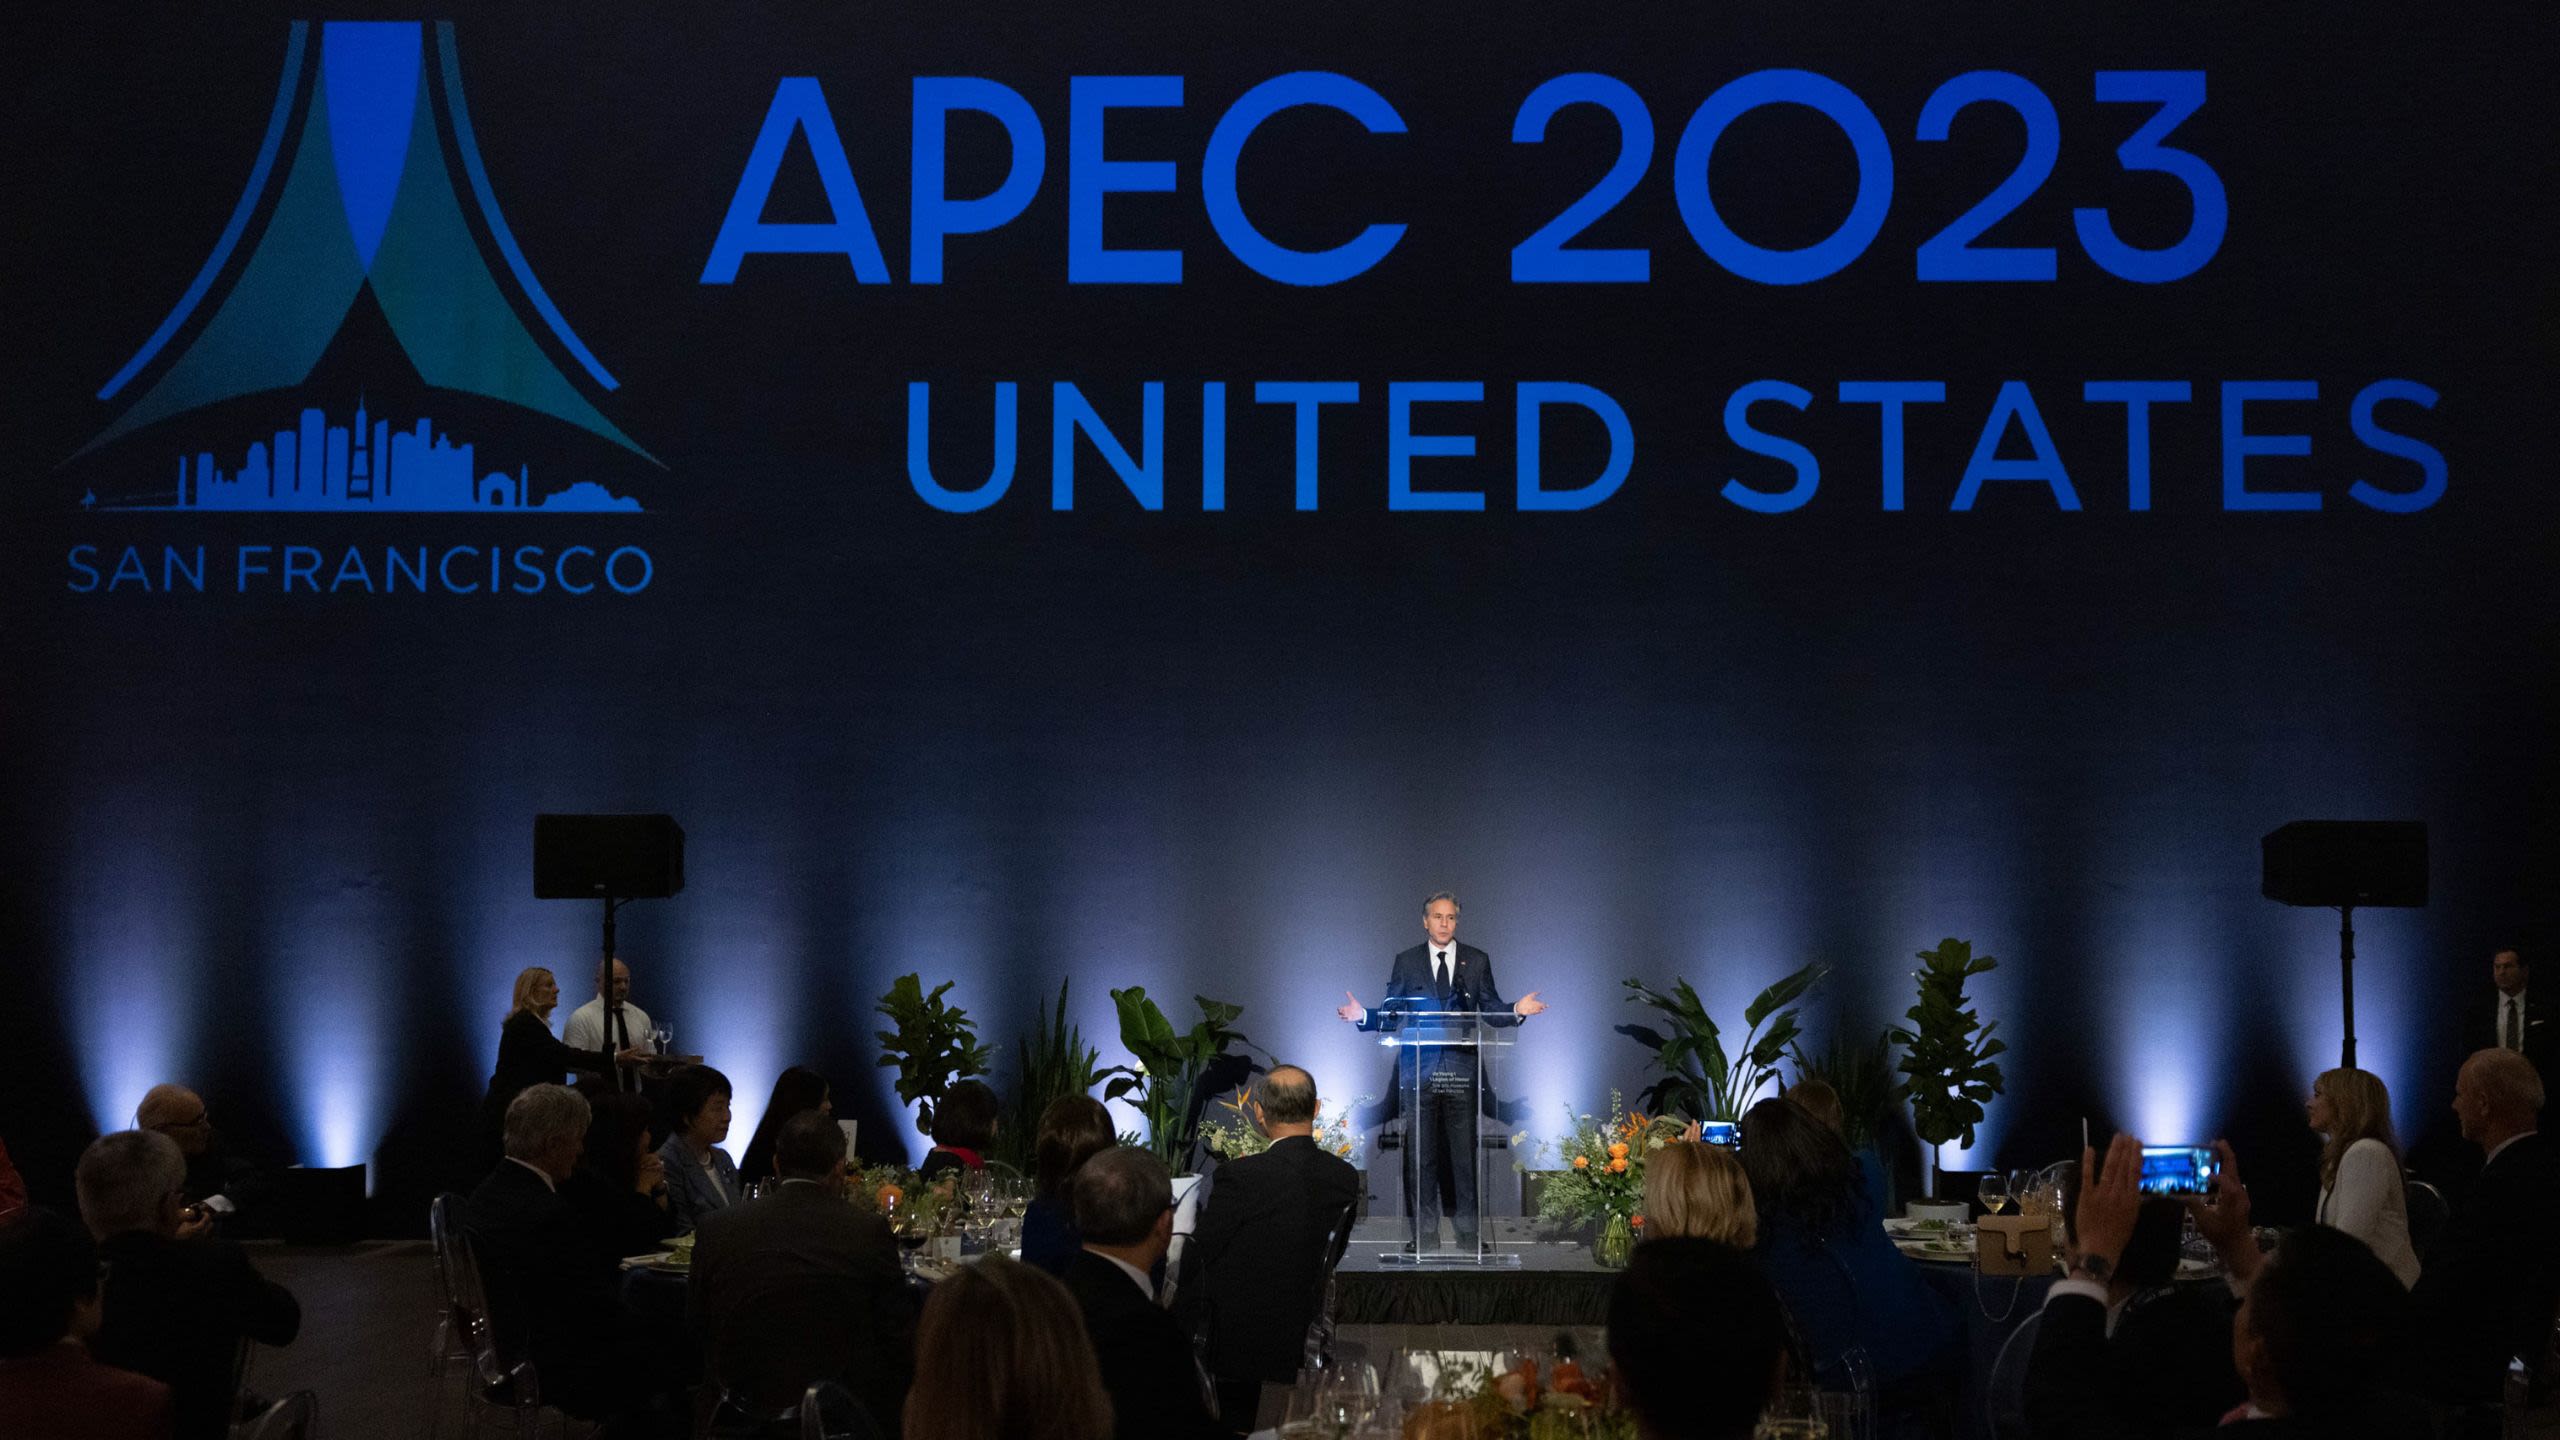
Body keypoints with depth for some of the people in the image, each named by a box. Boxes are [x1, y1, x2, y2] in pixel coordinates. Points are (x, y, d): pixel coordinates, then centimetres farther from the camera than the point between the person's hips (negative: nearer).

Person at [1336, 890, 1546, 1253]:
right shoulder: (1406, 962, 9)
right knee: (1420, 1152, 2)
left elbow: (1491, 1011, 6)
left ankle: (1467, 1228, 9)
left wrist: (1517, 1010, -13)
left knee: (1464, 1150, 0)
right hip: (1419, 1070, 0)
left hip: (1461, 1070, 0)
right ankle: (1426, 1229, 9)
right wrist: (1364, 1016, -11)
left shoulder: (1477, 961, 10)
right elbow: (1392, 1015, 7)